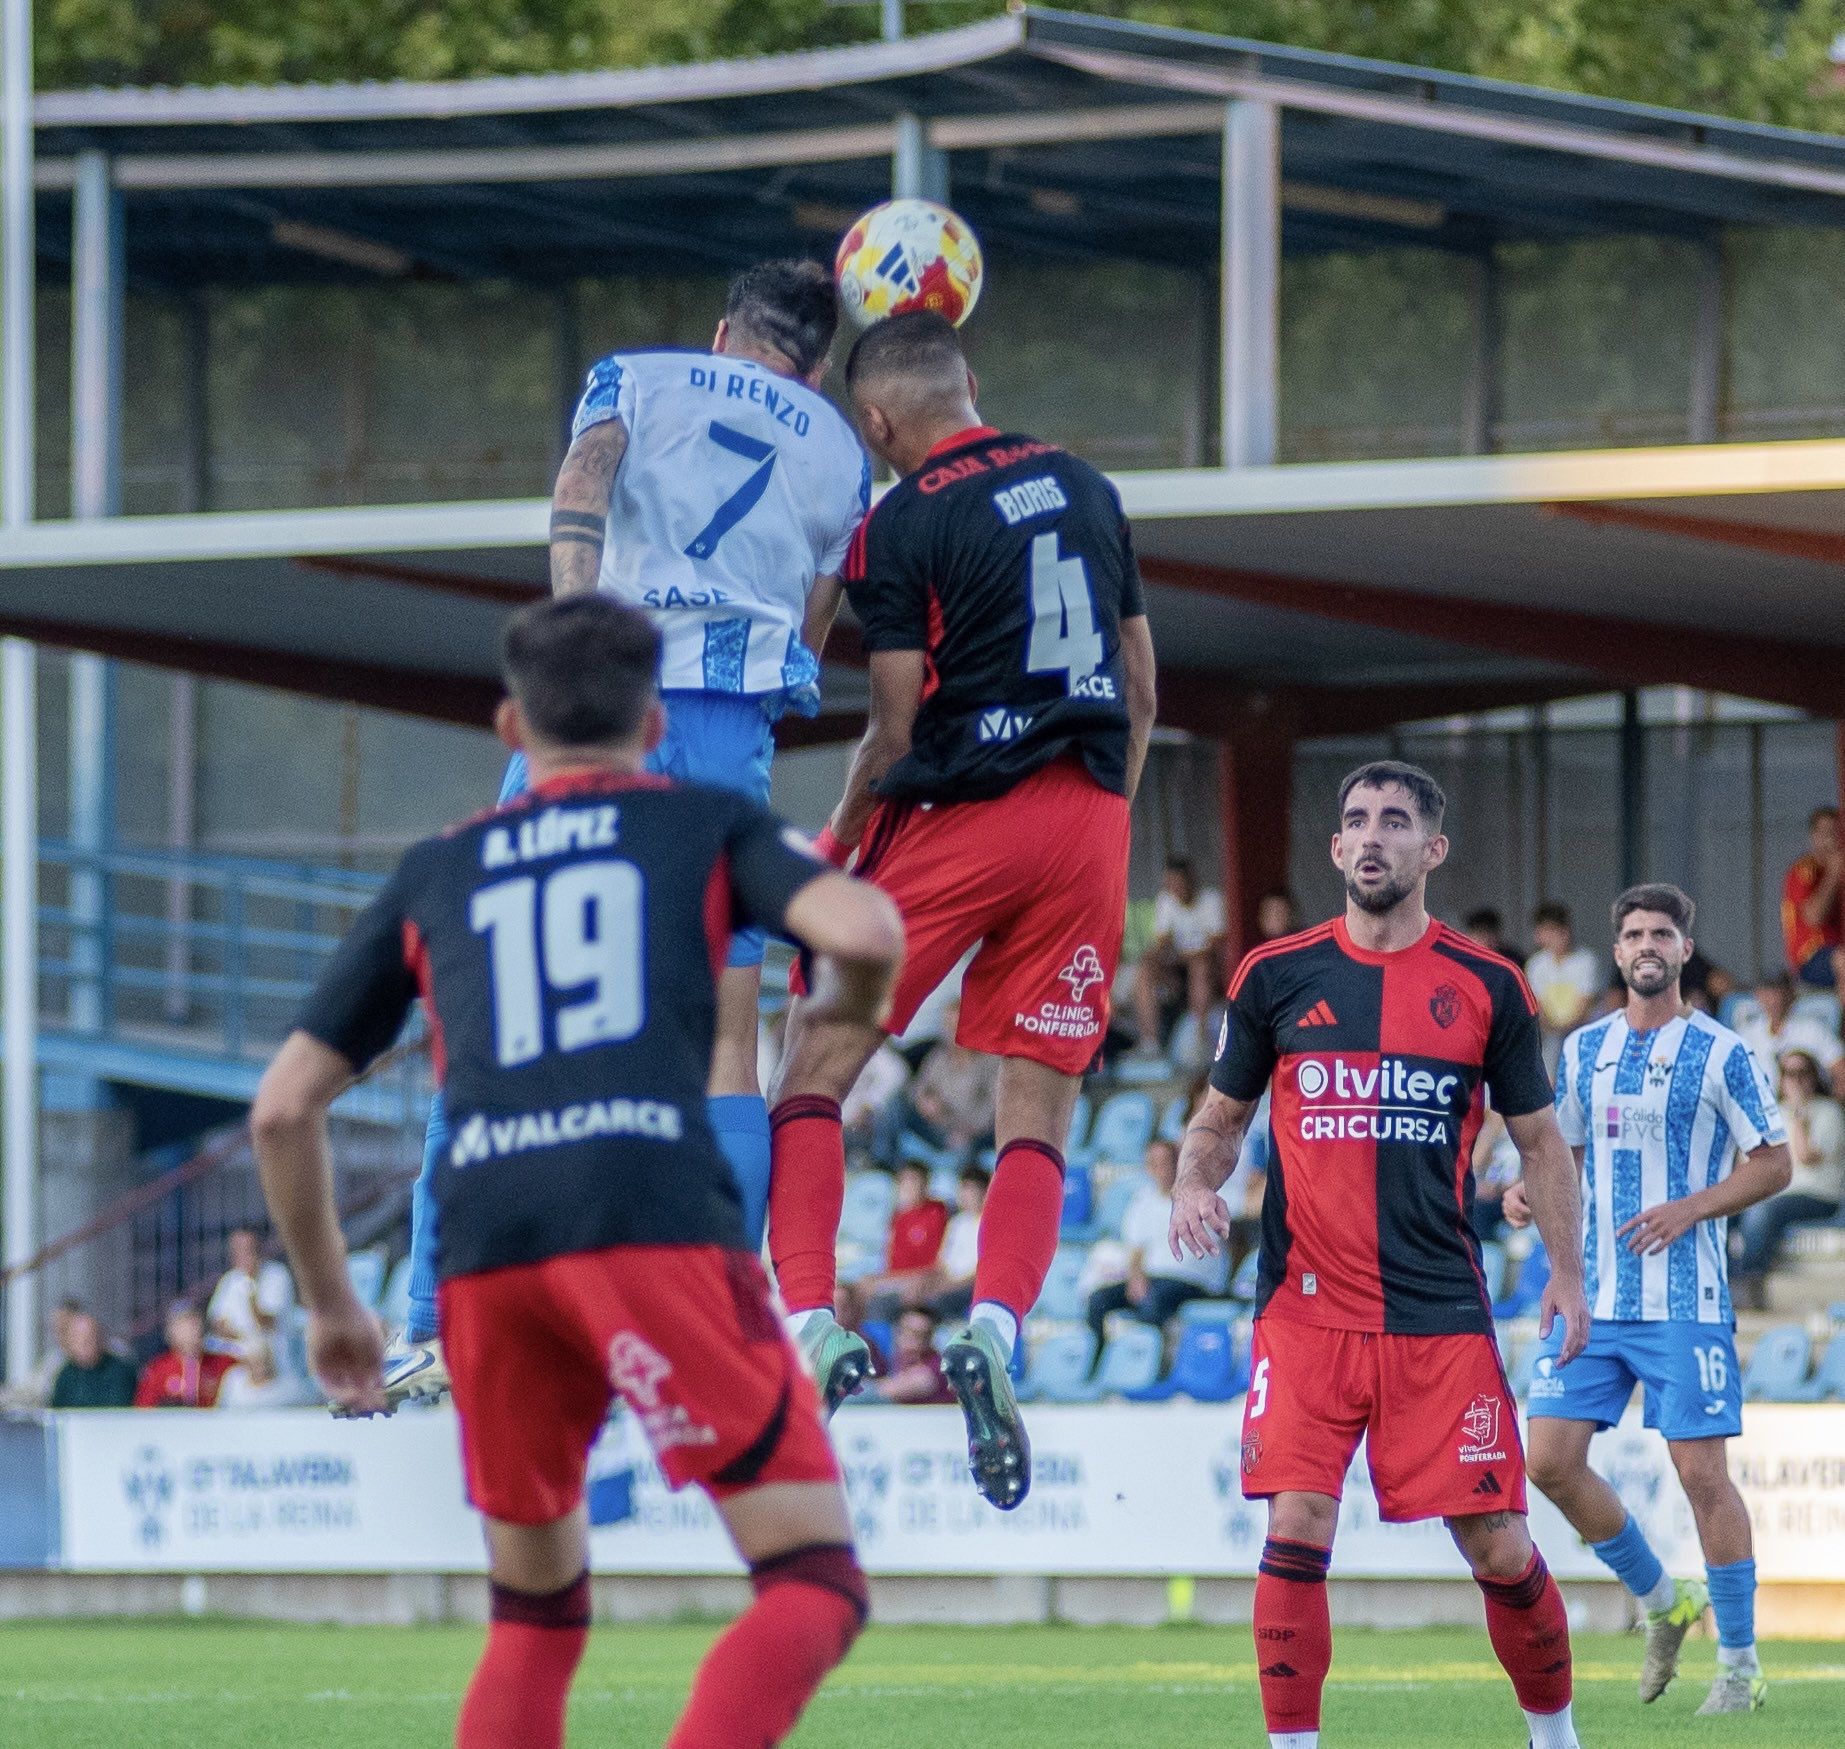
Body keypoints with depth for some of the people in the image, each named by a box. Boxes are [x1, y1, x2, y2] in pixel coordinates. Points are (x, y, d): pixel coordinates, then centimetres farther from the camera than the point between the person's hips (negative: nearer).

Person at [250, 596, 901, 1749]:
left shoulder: (434, 876, 27)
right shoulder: (710, 825, 18)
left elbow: (286, 1105, 25)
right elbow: (865, 931, -2)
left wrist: (331, 1302, 36)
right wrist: (847, 1012, 21)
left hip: (484, 1240, 4)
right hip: (656, 1218, -4)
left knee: (536, 1612, 21)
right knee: (816, 1586, -3)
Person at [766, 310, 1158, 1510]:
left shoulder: (903, 525, -7)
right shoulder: (1088, 490, 11)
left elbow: (898, 730, -7)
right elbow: (1143, 697, 16)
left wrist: (834, 842, 9)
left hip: (959, 816, -5)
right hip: (1089, 816, 5)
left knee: (815, 1071, 5)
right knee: (1040, 1104, 5)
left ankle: (810, 1318, -8)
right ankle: (995, 1324, -15)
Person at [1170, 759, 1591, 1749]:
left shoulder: (1486, 987, 5)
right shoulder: (1275, 978, 5)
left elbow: (1539, 1141, 13)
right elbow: (1220, 1118, 15)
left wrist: (1567, 1271, 4)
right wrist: (1195, 1182, -6)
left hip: (1442, 1314, 0)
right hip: (1306, 1311, 0)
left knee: (1498, 1549, 0)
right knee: (1295, 1535, -11)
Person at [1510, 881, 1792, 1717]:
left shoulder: (1720, 1053, -4)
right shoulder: (1584, 1049, 11)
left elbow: (1773, 1164, -3)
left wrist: (1691, 1208, -16)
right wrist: (1529, 1189, 0)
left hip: (1685, 1299, -5)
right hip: (1592, 1294, 5)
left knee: (1702, 1471, -7)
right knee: (1551, 1461, -2)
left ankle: (1739, 1663, 3)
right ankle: (1662, 1601, 19)